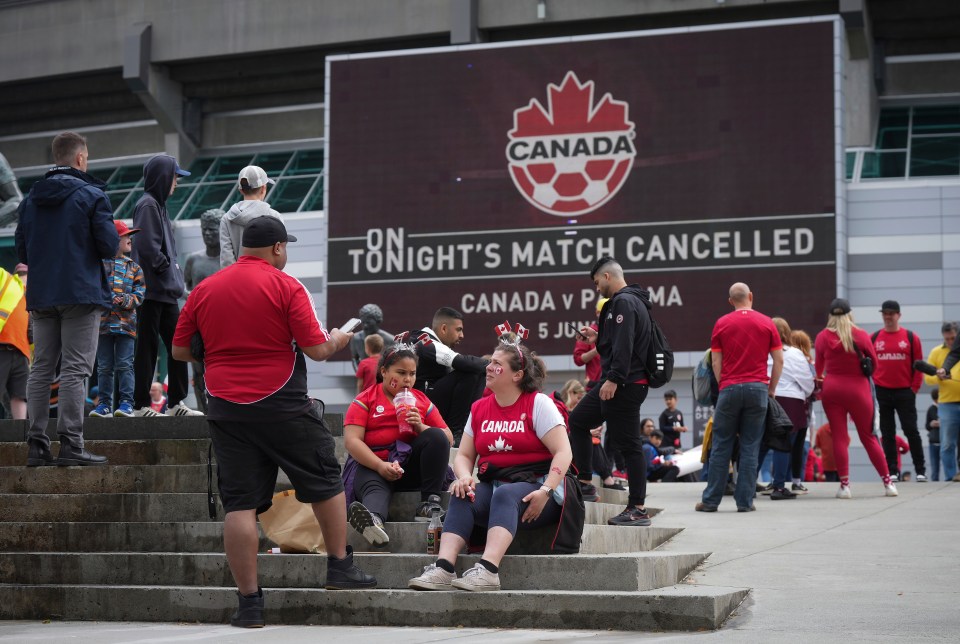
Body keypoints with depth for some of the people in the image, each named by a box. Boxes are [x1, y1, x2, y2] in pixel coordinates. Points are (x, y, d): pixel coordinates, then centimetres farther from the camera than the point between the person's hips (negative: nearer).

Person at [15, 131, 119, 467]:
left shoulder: (31, 198, 9)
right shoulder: (92, 195, -6)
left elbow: (22, 252, 10)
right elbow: (109, 246, -11)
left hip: (40, 297, 5)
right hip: (81, 294, -5)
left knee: (41, 369, 9)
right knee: (74, 370, -6)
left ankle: (37, 443, 7)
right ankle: (70, 444, -9)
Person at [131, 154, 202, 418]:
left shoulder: (158, 205, 19)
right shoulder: (147, 205, -10)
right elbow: (147, 246, -21)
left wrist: (173, 273, 9)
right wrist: (166, 266, -9)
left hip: (166, 292, 9)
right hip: (153, 290, -9)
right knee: (148, 347, -5)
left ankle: (176, 403, 15)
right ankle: (141, 405, 0)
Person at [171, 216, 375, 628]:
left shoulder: (203, 290, 6)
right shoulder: (286, 286, -7)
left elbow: (181, 351, 8)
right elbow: (316, 350, -10)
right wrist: (338, 340, 11)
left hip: (226, 408, 3)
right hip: (282, 405, -3)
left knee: (240, 504, 3)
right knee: (324, 484, 16)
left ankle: (249, 601, 2)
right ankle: (340, 567, 24)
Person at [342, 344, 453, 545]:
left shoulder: (421, 400, 18)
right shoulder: (365, 400, 7)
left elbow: (448, 439, 14)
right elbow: (351, 441, -6)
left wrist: (420, 427, -7)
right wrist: (380, 466, -22)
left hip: (411, 465, 4)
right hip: (372, 466, -3)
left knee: (437, 436, -21)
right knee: (375, 489, -38)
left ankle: (429, 503, -25)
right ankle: (373, 520, -74)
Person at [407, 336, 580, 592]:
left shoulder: (538, 404, -2)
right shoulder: (479, 409, 14)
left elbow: (563, 452, -9)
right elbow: (464, 455, 13)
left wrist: (545, 492, -23)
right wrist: (464, 477, -12)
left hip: (533, 485, -5)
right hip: (493, 483, 5)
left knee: (504, 495, -36)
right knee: (461, 497, -25)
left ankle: (488, 570, -54)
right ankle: (443, 569, -43)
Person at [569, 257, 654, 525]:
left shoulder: (624, 302, -14)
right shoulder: (628, 301, 18)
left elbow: (624, 345, -25)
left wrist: (613, 379, -27)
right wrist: (598, 339, 19)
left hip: (624, 385, -11)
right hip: (616, 382, 11)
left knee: (628, 443, -7)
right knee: (577, 420, 19)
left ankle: (638, 509, -3)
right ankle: (585, 484, 22)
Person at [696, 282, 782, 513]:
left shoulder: (721, 324, 6)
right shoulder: (766, 323, 5)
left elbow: (716, 361, 5)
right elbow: (779, 360, 3)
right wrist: (772, 388, 13)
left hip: (730, 388, 0)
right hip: (758, 388, 0)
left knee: (721, 446, 5)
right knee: (750, 446, 3)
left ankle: (711, 500, 5)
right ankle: (745, 501, 2)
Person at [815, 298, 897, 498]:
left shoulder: (822, 337, -2)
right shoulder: (861, 335, -3)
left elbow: (819, 368, 7)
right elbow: (874, 362, 5)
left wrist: (822, 379, 27)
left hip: (832, 389, 0)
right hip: (858, 390, 0)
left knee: (839, 437, 3)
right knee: (868, 437, 9)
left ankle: (844, 485, -3)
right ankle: (888, 483, 11)